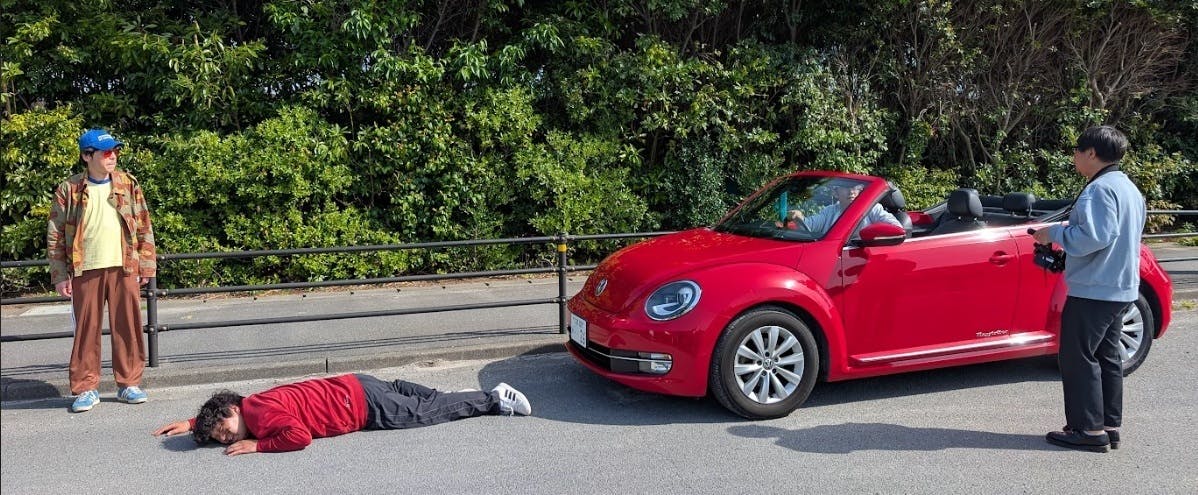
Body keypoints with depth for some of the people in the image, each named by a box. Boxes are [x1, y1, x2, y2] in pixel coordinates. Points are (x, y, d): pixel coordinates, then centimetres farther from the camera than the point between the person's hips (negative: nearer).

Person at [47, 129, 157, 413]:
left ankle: (129, 384, 15)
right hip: (85, 270, -1)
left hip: (124, 268, 1)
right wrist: (60, 275, -2)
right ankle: (86, 388, 14)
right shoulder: (69, 190, 2)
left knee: (128, 326, 4)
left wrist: (146, 265, 3)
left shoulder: (128, 184, 6)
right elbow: (55, 235, 3)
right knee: (86, 329, 4)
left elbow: (144, 227, 8)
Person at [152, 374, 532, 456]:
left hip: (363, 406, -8)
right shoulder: (249, 405, 6)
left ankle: (494, 400, 14)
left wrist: (256, 446, -24)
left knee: (433, 412, 4)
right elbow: (215, 410, 28)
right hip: (352, 389, 8)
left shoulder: (260, 414, -22)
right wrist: (192, 423, 19)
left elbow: (299, 436, -33)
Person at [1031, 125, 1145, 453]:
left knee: (1078, 357, -3)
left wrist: (1055, 234, -14)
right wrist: (1065, 234, 19)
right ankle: (1110, 426, 19)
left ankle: (1088, 429, -1)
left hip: (1093, 290, -10)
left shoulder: (1100, 189, -17)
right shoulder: (1129, 188, 15)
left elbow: (1095, 238, -26)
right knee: (1107, 356, 14)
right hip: (1121, 288, 10)